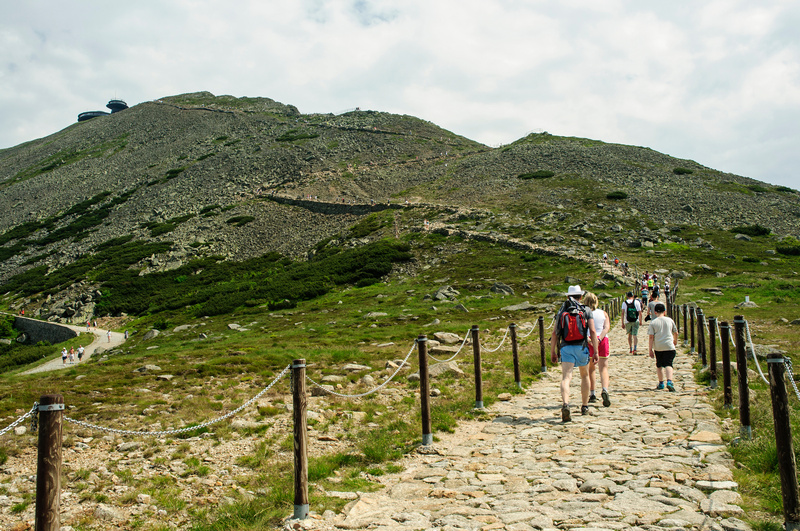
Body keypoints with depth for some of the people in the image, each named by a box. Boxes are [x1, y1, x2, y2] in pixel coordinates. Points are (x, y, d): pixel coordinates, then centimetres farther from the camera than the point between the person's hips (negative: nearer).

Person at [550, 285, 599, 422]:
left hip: (566, 348, 0)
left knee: (566, 377, -9)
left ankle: (565, 404, -33)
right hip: (581, 347, 0)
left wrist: (552, 352, 9)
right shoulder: (586, 311, 4)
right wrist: (595, 351, -3)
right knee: (584, 376, 20)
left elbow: (555, 333, 5)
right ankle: (584, 407, 29)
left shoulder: (562, 311, 9)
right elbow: (592, 331, -5)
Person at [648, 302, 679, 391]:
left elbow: (651, 336, -7)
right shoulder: (669, 320, 4)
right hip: (669, 346, 0)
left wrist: (650, 349, -3)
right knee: (668, 364, -6)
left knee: (659, 365, 16)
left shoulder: (653, 322, -3)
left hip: (658, 347, 0)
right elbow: (675, 333, 15)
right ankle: (669, 381, -27)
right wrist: (675, 340, 36)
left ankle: (661, 383, 25)